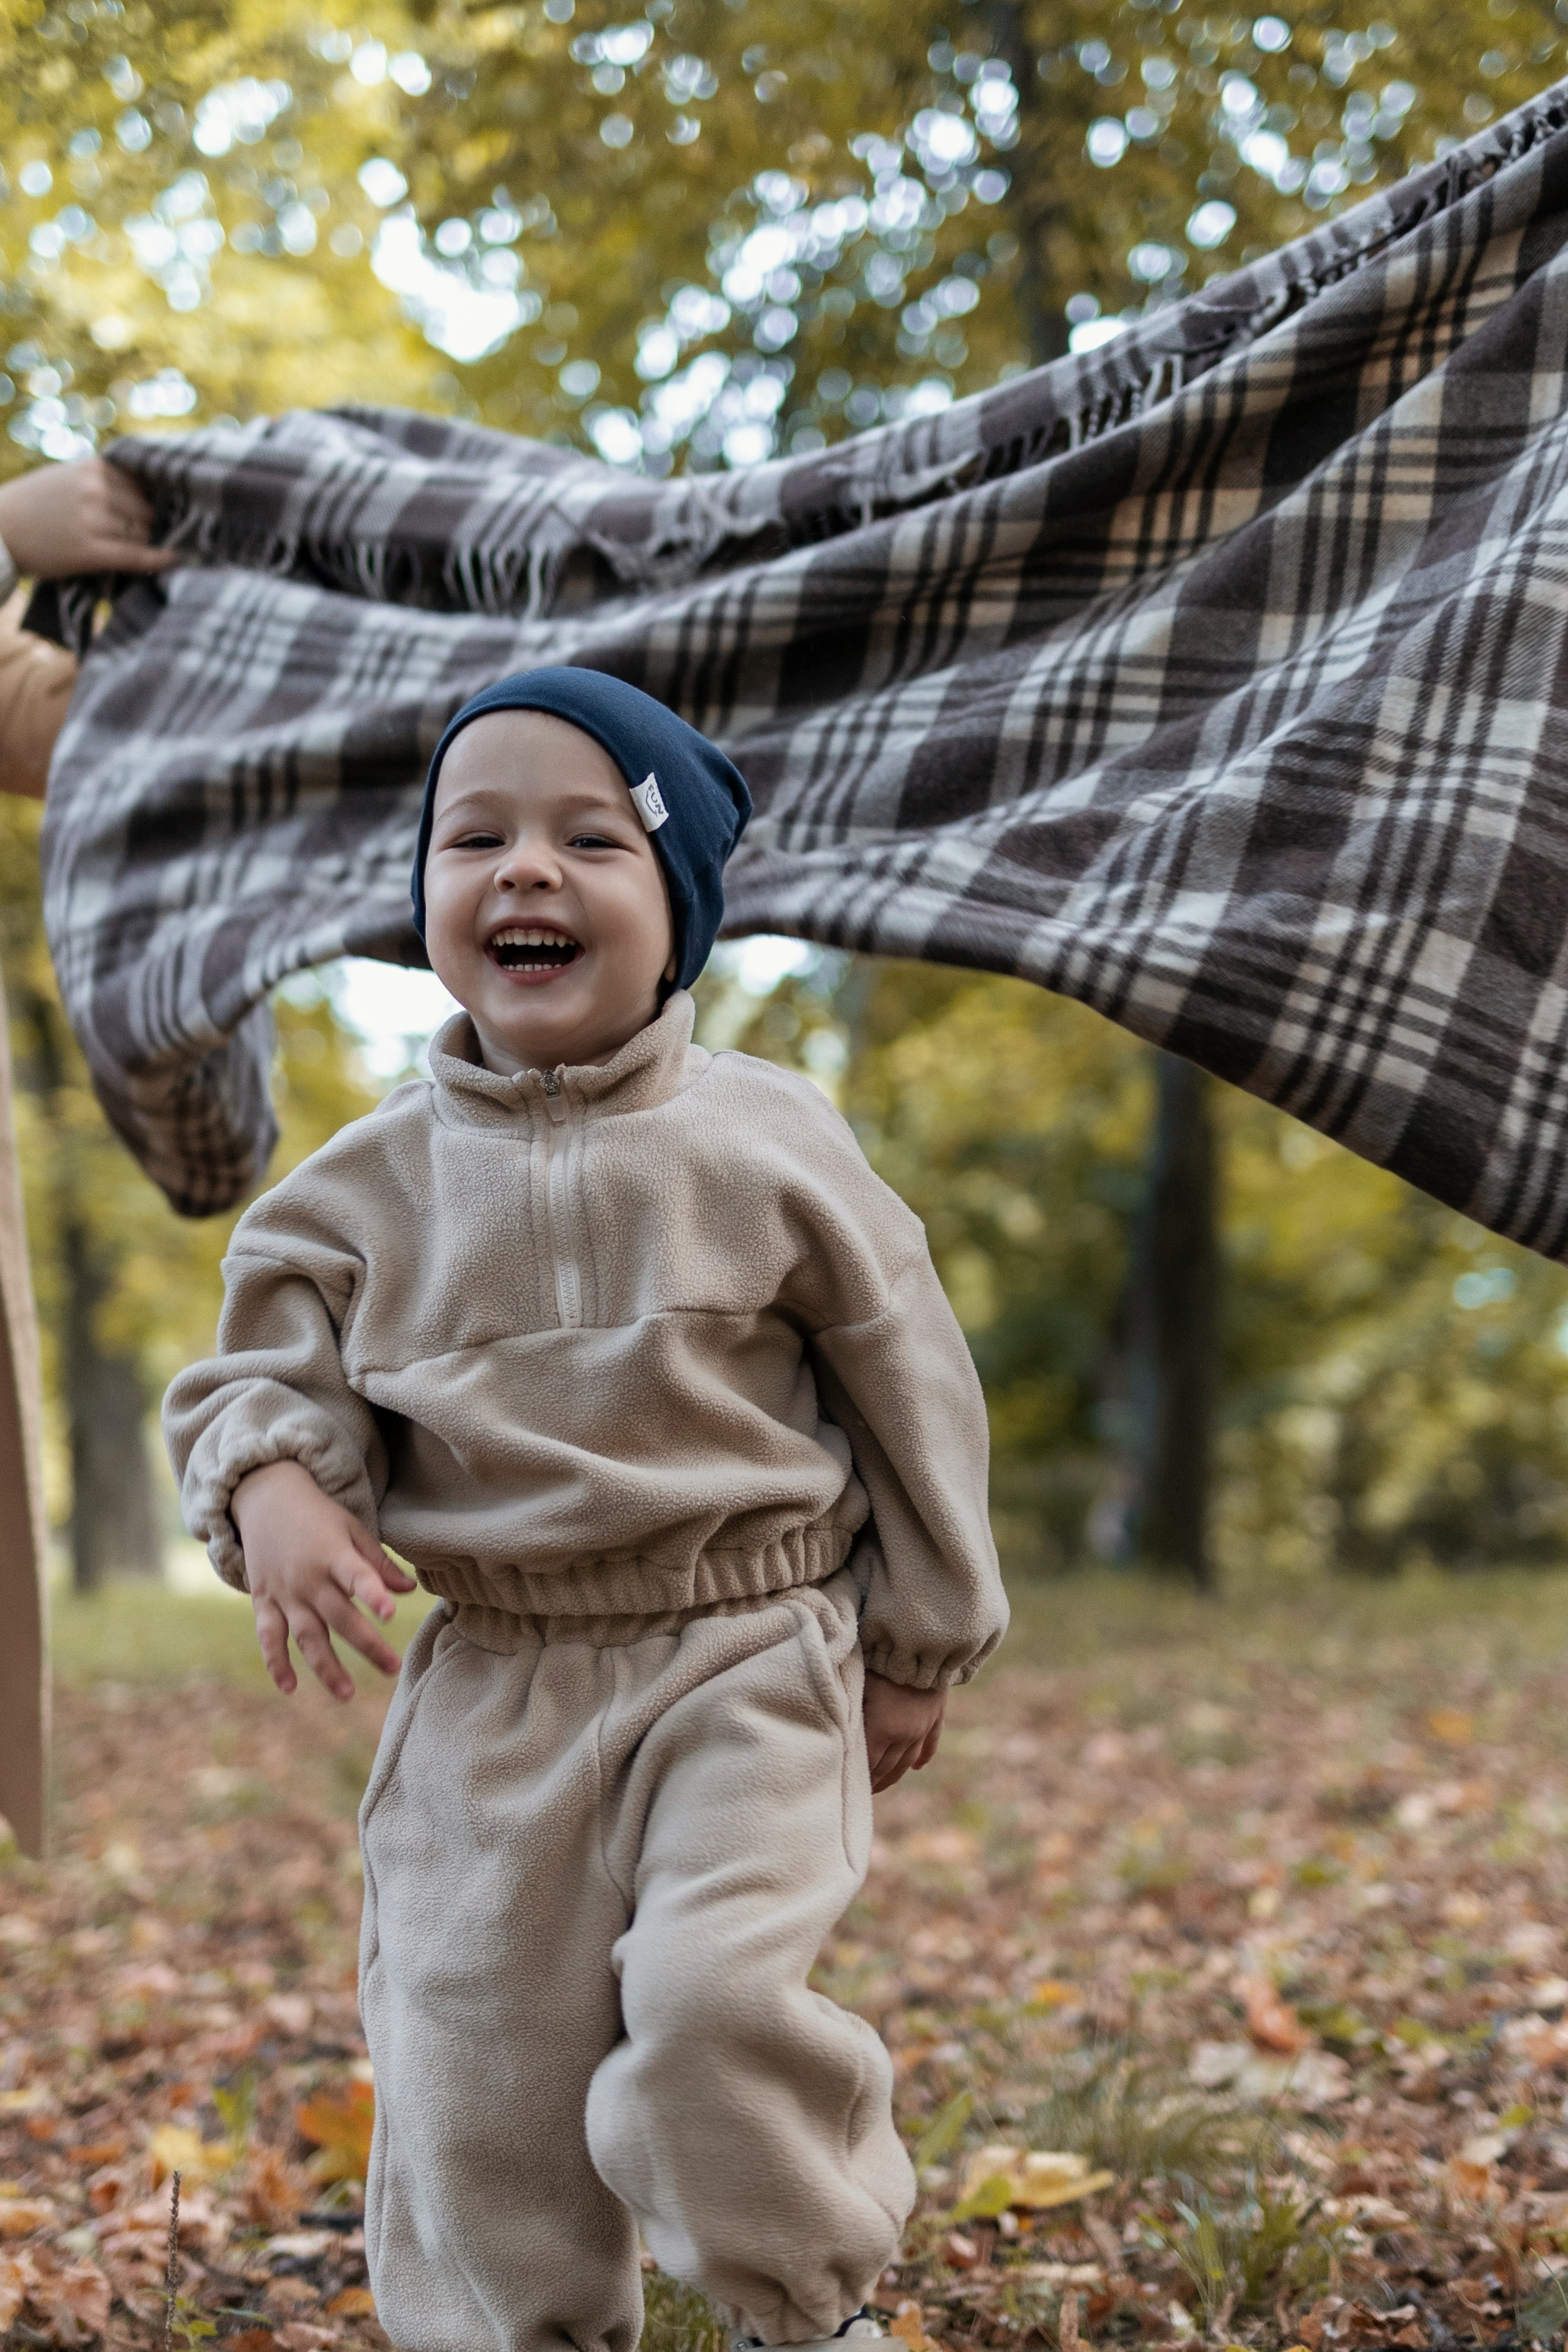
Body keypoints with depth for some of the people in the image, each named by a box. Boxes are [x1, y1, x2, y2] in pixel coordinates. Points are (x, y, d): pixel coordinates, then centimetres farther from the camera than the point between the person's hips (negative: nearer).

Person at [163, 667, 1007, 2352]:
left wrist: (920, 1645, 6)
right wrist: (273, 1484, -19)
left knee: (711, 1998, -19)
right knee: (472, 2071, 4)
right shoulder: (372, 1185, 0)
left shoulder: (763, 1143, -5)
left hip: (749, 1661, -3)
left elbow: (904, 1377, 3)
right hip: (494, 1692, 3)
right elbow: (269, 1365, 6)